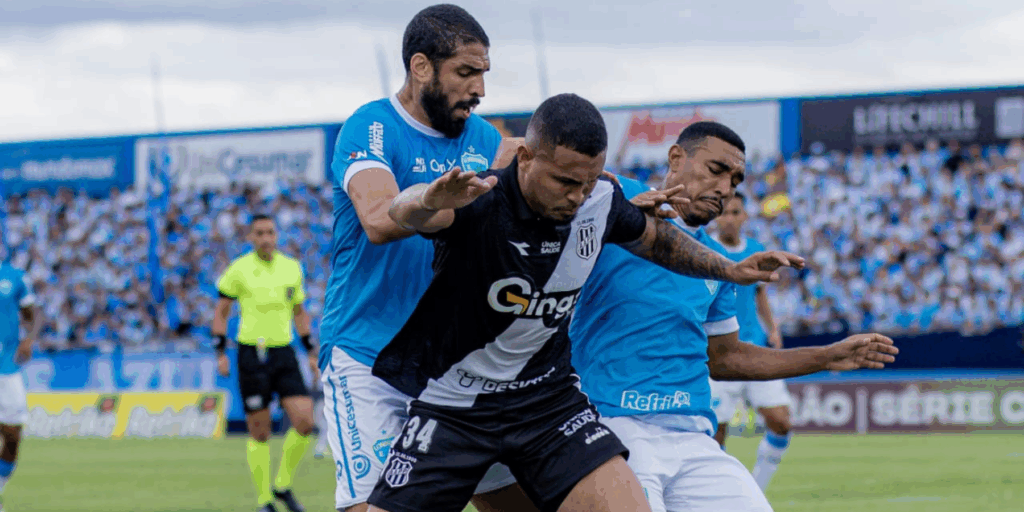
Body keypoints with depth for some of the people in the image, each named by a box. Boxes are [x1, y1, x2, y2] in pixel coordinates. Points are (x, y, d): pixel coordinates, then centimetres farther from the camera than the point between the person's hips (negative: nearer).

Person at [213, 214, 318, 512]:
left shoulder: (292, 268, 8)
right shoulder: (239, 270, -4)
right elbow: (221, 312, 3)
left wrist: (311, 352, 16)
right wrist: (221, 353, -5)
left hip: (284, 353, 4)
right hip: (252, 354, -4)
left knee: (304, 421, -10)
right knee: (259, 433, -1)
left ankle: (283, 485, 10)